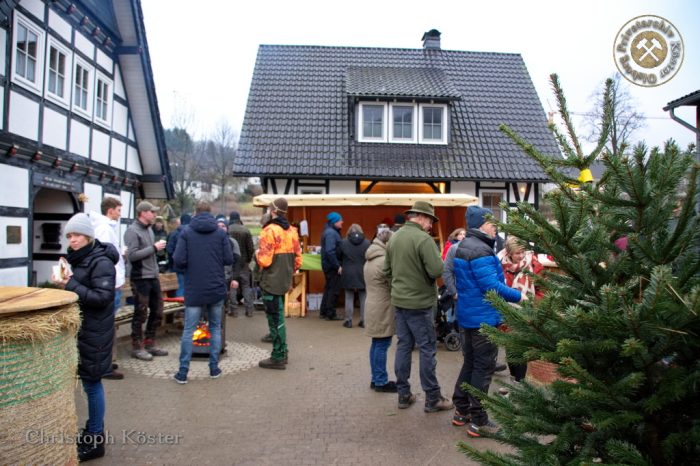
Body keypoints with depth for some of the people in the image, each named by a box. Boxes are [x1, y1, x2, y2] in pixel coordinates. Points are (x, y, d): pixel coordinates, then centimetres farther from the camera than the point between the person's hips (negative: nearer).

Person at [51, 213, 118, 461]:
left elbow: (103, 297, -22)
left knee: (92, 383, 0)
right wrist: (65, 281, 0)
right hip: (81, 327, 8)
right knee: (89, 381, 16)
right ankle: (92, 431, 30)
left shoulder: (101, 262, -16)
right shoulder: (77, 258, 10)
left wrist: (69, 285, -23)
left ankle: (95, 441, 13)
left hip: (95, 331, -8)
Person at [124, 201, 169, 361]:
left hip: (153, 277, 8)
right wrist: (154, 248, -18)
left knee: (157, 312, 13)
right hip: (140, 278, -8)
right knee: (140, 314, 2)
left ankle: (150, 343, 26)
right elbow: (132, 255, -20)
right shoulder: (132, 231, -12)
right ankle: (137, 347, 15)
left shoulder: (149, 229, 13)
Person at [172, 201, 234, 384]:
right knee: (215, 328, 14)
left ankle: (183, 372, 11)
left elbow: (179, 261, -12)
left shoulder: (186, 233, -4)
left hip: (194, 290, -1)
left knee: (188, 330, 7)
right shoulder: (221, 233, -2)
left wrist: (188, 267, 9)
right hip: (217, 289, 1)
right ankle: (214, 368, 18)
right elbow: (229, 260, -6)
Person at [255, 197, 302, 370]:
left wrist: (257, 254, 0)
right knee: (279, 316, 19)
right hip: (284, 281, 8)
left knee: (274, 318, -1)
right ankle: (282, 352, 27)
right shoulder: (292, 231, 8)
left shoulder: (270, 231, -15)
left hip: (271, 282, -8)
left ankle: (277, 357, 6)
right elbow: (298, 259, 9)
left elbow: (265, 260, -20)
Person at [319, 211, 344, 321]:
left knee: (329, 288, 17)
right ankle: (330, 314, 4)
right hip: (332, 266, -10)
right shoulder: (331, 233, -18)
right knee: (334, 289, -2)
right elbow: (330, 251, -25)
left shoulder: (330, 231, 14)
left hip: (329, 265, 10)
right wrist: (337, 266, -23)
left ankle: (324, 312, 24)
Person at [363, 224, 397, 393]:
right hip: (382, 309, -10)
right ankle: (381, 382, 7)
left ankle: (376, 379, 24)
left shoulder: (370, 260, 13)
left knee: (376, 344, 15)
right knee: (382, 345, -1)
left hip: (374, 307, 10)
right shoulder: (384, 261, -19)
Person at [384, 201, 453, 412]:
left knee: (403, 346, 14)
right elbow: (437, 270, -24)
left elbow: (387, 270, 12)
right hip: (419, 302, -7)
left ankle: (403, 395, 22)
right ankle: (432, 398, 13)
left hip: (399, 300, 8)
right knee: (427, 349, 3)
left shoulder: (394, 238, 7)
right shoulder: (423, 238, -18)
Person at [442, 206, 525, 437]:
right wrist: (518, 296, -14)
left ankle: (461, 411, 29)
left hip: (467, 316, 10)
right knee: (483, 368, 1)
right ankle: (478, 421, 10)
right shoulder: (480, 251, -22)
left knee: (470, 363, 19)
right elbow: (491, 286, -25)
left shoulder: (462, 246, 11)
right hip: (484, 318, -10)